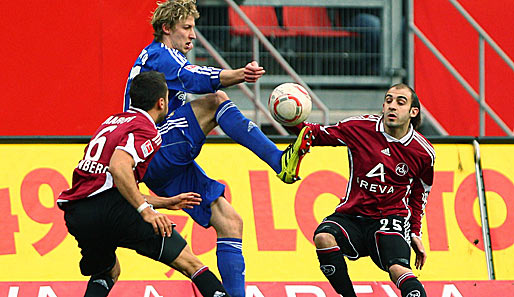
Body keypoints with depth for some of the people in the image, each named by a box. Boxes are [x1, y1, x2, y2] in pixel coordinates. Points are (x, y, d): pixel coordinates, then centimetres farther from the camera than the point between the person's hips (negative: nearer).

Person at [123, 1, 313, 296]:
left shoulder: (162, 58, 29)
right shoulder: (158, 54, -2)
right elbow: (191, 78, -20)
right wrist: (238, 75, -36)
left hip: (168, 168, 10)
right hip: (156, 153, -10)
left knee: (229, 221, 0)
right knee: (216, 101, -24)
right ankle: (280, 161, -34)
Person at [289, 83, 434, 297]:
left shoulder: (424, 152, 2)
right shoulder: (360, 127, -1)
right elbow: (320, 134, 10)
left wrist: (415, 234, 17)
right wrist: (296, 123, -11)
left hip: (391, 219, -1)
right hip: (352, 216, 2)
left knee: (398, 269, -31)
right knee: (323, 237, -31)